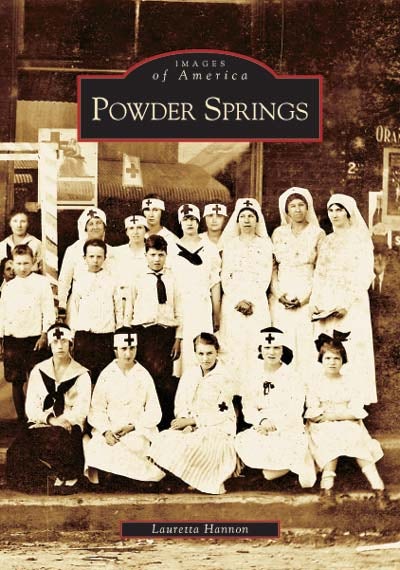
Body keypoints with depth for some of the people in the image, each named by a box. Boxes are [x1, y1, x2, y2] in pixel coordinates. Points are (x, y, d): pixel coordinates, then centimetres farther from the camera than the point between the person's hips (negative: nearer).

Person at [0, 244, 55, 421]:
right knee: (16, 381, 7)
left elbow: (49, 310, -3)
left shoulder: (42, 282, -1)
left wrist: (44, 335, -9)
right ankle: (21, 419, 16)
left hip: (34, 339, -4)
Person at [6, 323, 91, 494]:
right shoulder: (38, 371, 12)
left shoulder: (81, 374, 8)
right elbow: (31, 406, 4)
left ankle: (64, 474, -9)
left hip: (69, 425, -2)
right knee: (18, 451, -28)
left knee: (57, 440, -38)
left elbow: (81, 409, -1)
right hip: (40, 424, 2)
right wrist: (50, 419, -14)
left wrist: (63, 420, -21)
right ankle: (63, 474, -10)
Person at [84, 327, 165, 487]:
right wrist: (106, 431, -17)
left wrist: (133, 426, -11)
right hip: (110, 430, 1)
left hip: (138, 430, -1)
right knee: (95, 448, -29)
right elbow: (97, 409, 1)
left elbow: (154, 412, 4)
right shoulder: (106, 375, 8)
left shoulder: (144, 376, 9)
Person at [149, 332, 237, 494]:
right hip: (192, 428, 5)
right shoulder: (189, 375, 11)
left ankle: (209, 480, -14)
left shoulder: (224, 379, -4)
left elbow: (222, 413, -9)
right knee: (165, 439, -25)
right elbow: (180, 405, 6)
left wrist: (191, 420, -14)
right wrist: (186, 424, -15)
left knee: (192, 445, -35)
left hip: (218, 427, -5)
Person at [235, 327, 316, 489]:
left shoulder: (292, 376, -5)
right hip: (262, 427, 4)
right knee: (242, 443, -23)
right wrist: (262, 420, -18)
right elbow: (248, 406, 1)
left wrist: (274, 424, -19)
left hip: (289, 428, -4)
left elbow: (295, 410, -8)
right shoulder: (254, 374, 4)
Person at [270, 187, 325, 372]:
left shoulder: (317, 234, 3)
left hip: (307, 298, -2)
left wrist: (304, 298, -9)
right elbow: (272, 267, 8)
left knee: (305, 342, -5)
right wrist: (279, 294, -7)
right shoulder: (278, 234, 10)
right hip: (280, 299, 2)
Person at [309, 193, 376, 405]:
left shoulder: (360, 239, -1)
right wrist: (314, 301, 1)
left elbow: (365, 275, -8)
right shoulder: (327, 241, 16)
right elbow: (319, 273, 14)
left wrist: (347, 303, -17)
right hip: (325, 305, 5)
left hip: (350, 306, -5)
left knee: (350, 353, -7)